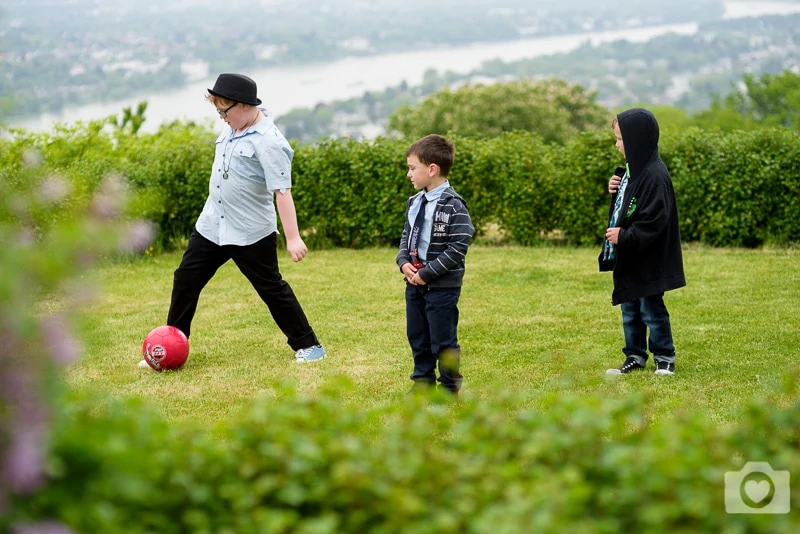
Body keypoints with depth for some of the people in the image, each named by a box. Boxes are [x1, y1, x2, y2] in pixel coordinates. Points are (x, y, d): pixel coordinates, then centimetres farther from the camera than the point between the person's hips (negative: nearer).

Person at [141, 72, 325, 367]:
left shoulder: (268, 142, -22)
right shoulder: (233, 126, 2)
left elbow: (282, 191, -26)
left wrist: (293, 238, -28)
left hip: (251, 233, -8)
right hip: (211, 224, 8)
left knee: (272, 288, 1)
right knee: (185, 281, 9)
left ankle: (308, 346, 16)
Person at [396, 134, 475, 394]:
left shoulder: (453, 206, -17)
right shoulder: (414, 203, 7)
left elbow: (457, 248, -20)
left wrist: (427, 273, -20)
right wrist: (404, 262, -3)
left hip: (442, 286, -7)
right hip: (415, 283, 8)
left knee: (443, 340, 2)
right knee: (417, 336, 17)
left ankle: (450, 387, 16)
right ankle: (423, 381, 32)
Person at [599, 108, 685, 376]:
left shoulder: (654, 175, -21)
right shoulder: (632, 169, 8)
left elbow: (655, 221, -24)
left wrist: (625, 236, -21)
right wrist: (615, 191, 0)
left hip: (647, 260, -9)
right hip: (628, 258, 9)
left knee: (652, 310, 2)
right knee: (630, 309, 15)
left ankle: (664, 358, 15)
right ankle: (635, 357, 24)